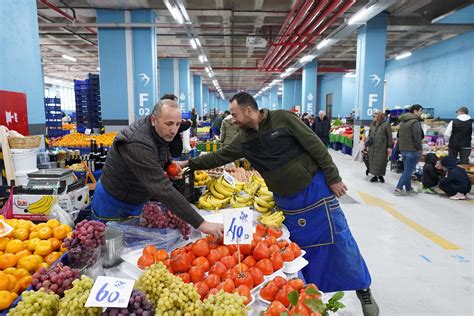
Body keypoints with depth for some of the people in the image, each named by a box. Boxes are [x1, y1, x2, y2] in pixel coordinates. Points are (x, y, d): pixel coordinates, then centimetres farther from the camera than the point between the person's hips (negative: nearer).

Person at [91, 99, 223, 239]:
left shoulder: (162, 132, -9)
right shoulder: (137, 145, -36)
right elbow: (162, 189, -43)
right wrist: (200, 223, -46)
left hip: (136, 202, 7)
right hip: (113, 204, -7)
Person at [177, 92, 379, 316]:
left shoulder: (282, 118, -14)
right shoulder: (243, 139, 0)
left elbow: (315, 146, -13)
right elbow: (220, 156, 9)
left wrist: (333, 178, -12)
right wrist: (189, 163, 8)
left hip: (315, 190, -4)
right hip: (285, 201, 5)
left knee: (339, 241, 4)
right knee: (298, 246, 11)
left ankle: (363, 290, 24)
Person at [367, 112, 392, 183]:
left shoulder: (386, 124, -6)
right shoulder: (372, 124, 11)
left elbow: (389, 136, -7)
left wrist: (389, 147, -10)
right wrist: (368, 143, 12)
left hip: (382, 147, -5)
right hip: (372, 147, 5)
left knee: (381, 162, -1)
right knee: (373, 161, 6)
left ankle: (380, 175, 14)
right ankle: (375, 175, 16)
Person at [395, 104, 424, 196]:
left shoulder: (402, 121, 14)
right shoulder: (415, 122, -14)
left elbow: (400, 136, 19)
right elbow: (417, 137, -17)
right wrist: (419, 148, -7)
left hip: (403, 149, 9)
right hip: (412, 150, -9)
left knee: (407, 170, 16)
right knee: (408, 170, -4)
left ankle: (408, 188, 22)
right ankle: (399, 188, -8)